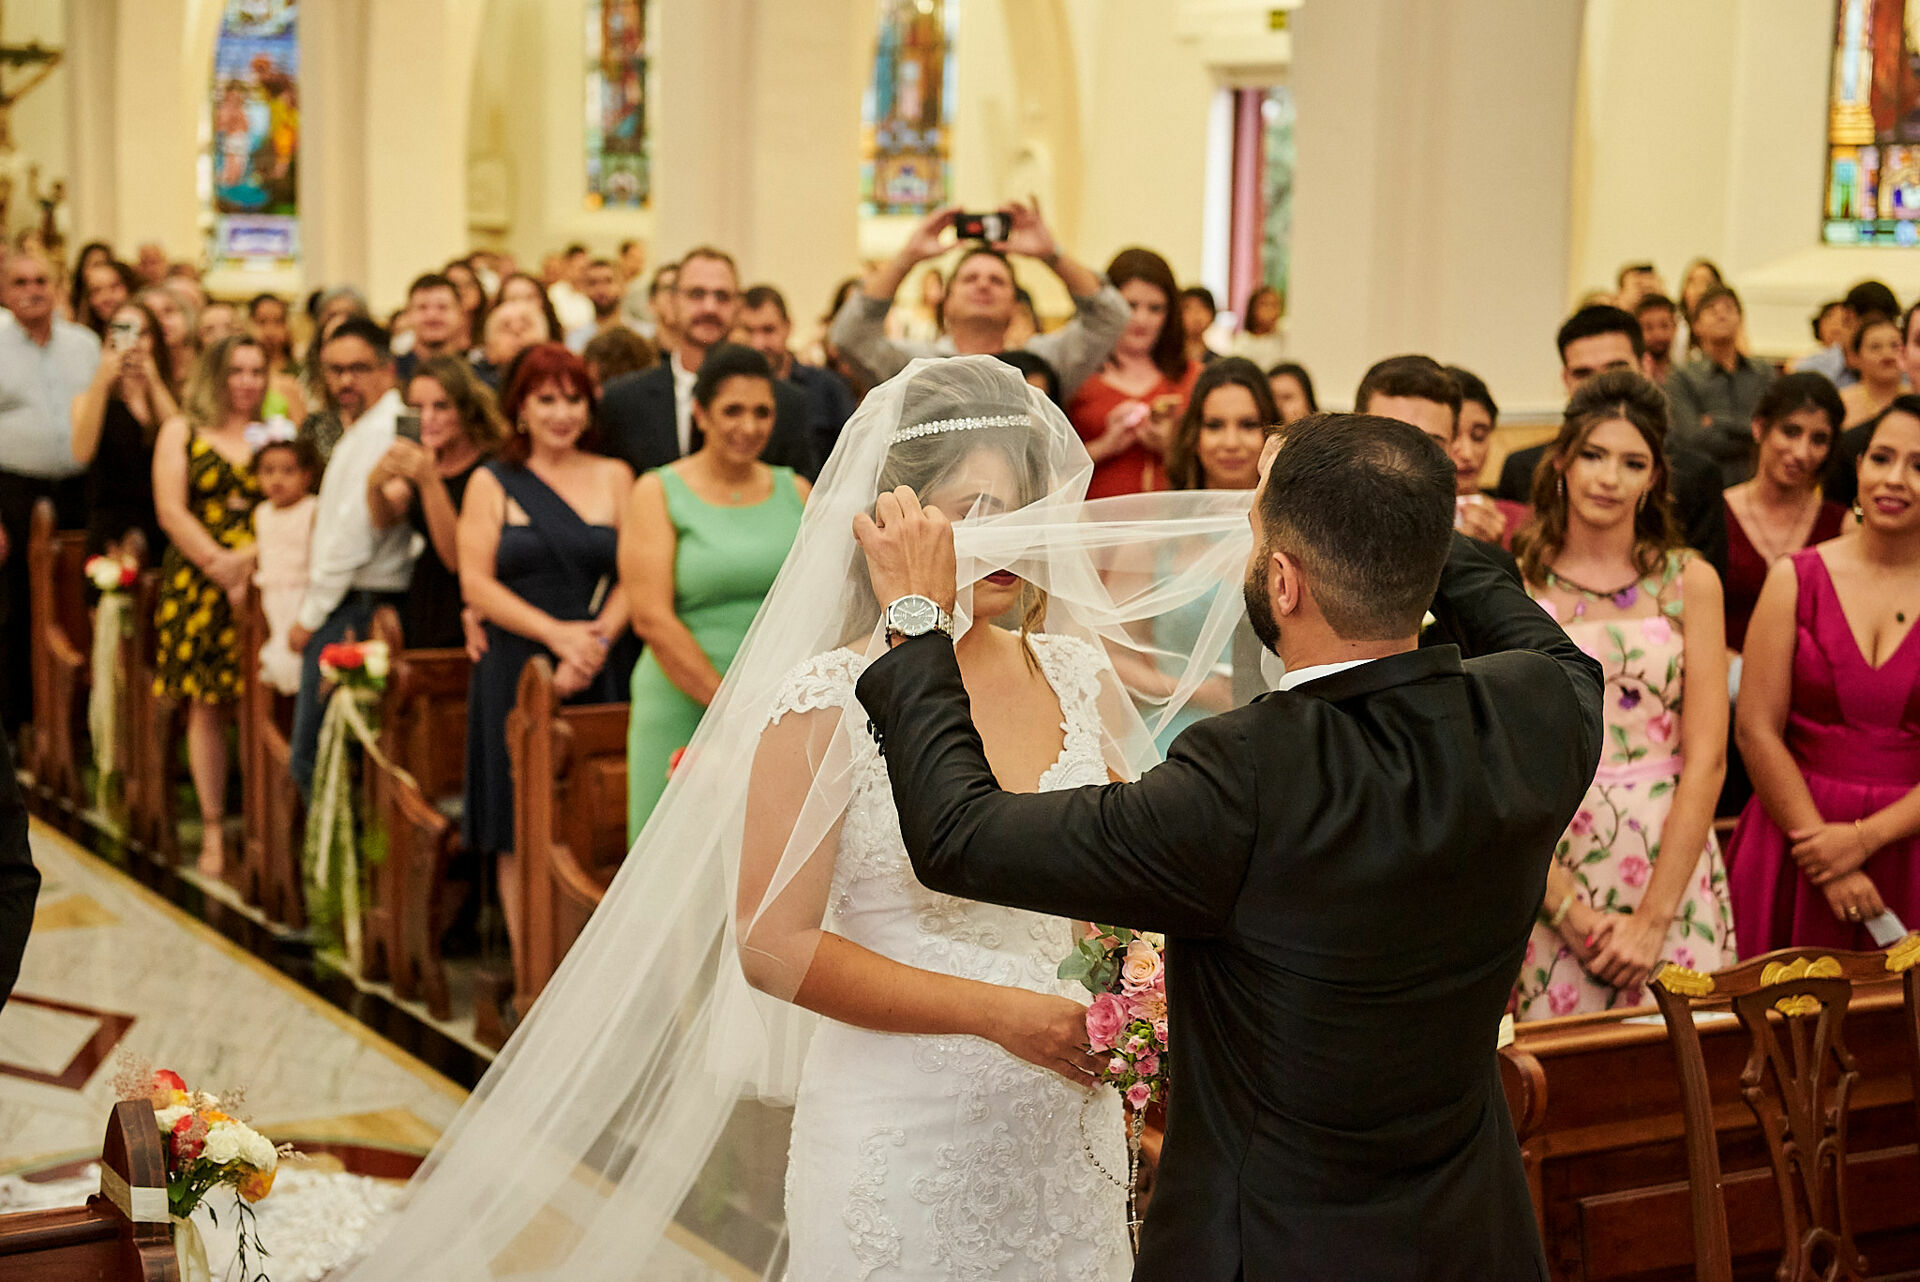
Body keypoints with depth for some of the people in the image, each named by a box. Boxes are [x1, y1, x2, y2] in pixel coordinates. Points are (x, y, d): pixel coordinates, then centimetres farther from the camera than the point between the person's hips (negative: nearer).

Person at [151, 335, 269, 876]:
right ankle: (213, 830, 5)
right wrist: (219, 563, -9)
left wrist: (252, 557, -13)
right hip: (197, 583, 0)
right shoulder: (182, 431, 11)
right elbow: (171, 510, 2)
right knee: (206, 705, -1)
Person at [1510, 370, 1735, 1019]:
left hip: (1671, 865, 1)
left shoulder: (1690, 582, 3)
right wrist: (1569, 909, -10)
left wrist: (1653, 918, -10)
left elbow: (1706, 758, -3)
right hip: (1549, 872, 0)